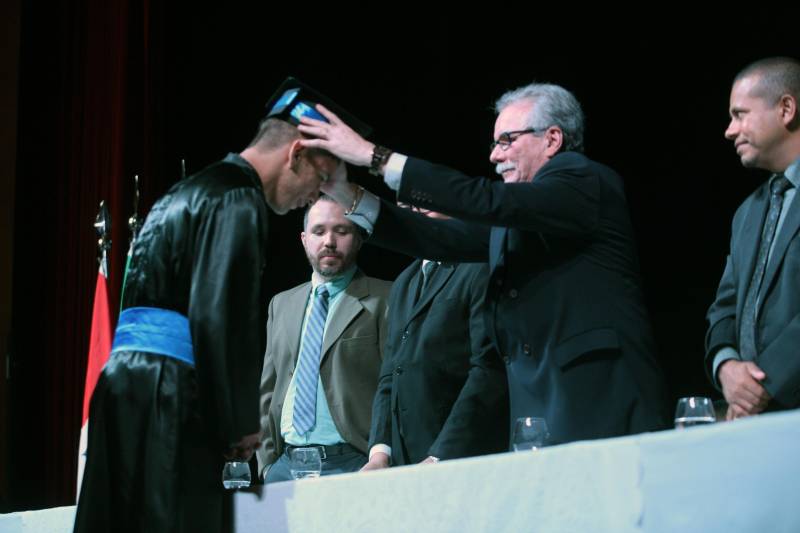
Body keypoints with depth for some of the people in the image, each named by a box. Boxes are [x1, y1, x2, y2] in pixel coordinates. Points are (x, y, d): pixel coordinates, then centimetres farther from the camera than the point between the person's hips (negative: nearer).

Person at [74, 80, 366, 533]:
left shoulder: (187, 194, 24)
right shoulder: (240, 201, -7)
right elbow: (220, 319, -16)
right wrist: (241, 426, -8)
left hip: (122, 381, 10)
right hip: (170, 395, -10)